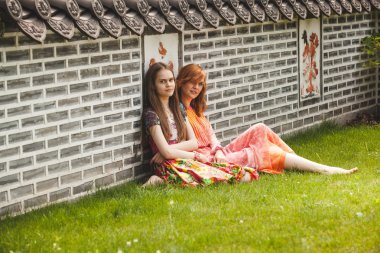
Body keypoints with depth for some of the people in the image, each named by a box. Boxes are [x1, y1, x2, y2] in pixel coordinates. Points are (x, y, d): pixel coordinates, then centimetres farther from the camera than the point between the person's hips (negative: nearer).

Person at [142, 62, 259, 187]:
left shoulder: (178, 109, 18)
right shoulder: (151, 114, -4)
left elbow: (193, 143, 9)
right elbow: (166, 152, -12)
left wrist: (172, 148, -8)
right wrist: (195, 155, -3)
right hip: (169, 165, -7)